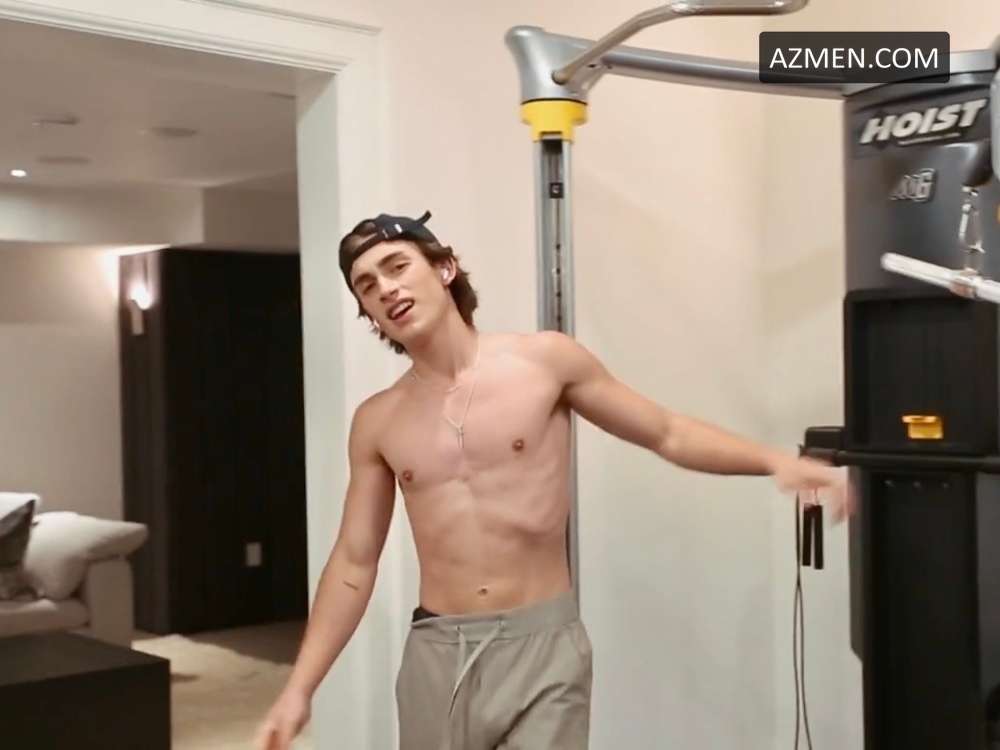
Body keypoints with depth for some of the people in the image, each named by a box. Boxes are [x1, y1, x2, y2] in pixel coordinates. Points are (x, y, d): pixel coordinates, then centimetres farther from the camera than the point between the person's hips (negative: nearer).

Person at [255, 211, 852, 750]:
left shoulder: (546, 361, -3)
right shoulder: (377, 423, 4)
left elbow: (667, 433, 4)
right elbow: (354, 563, 8)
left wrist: (774, 461, -10)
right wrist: (301, 687, 4)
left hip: (540, 646, -3)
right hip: (434, 655, 3)